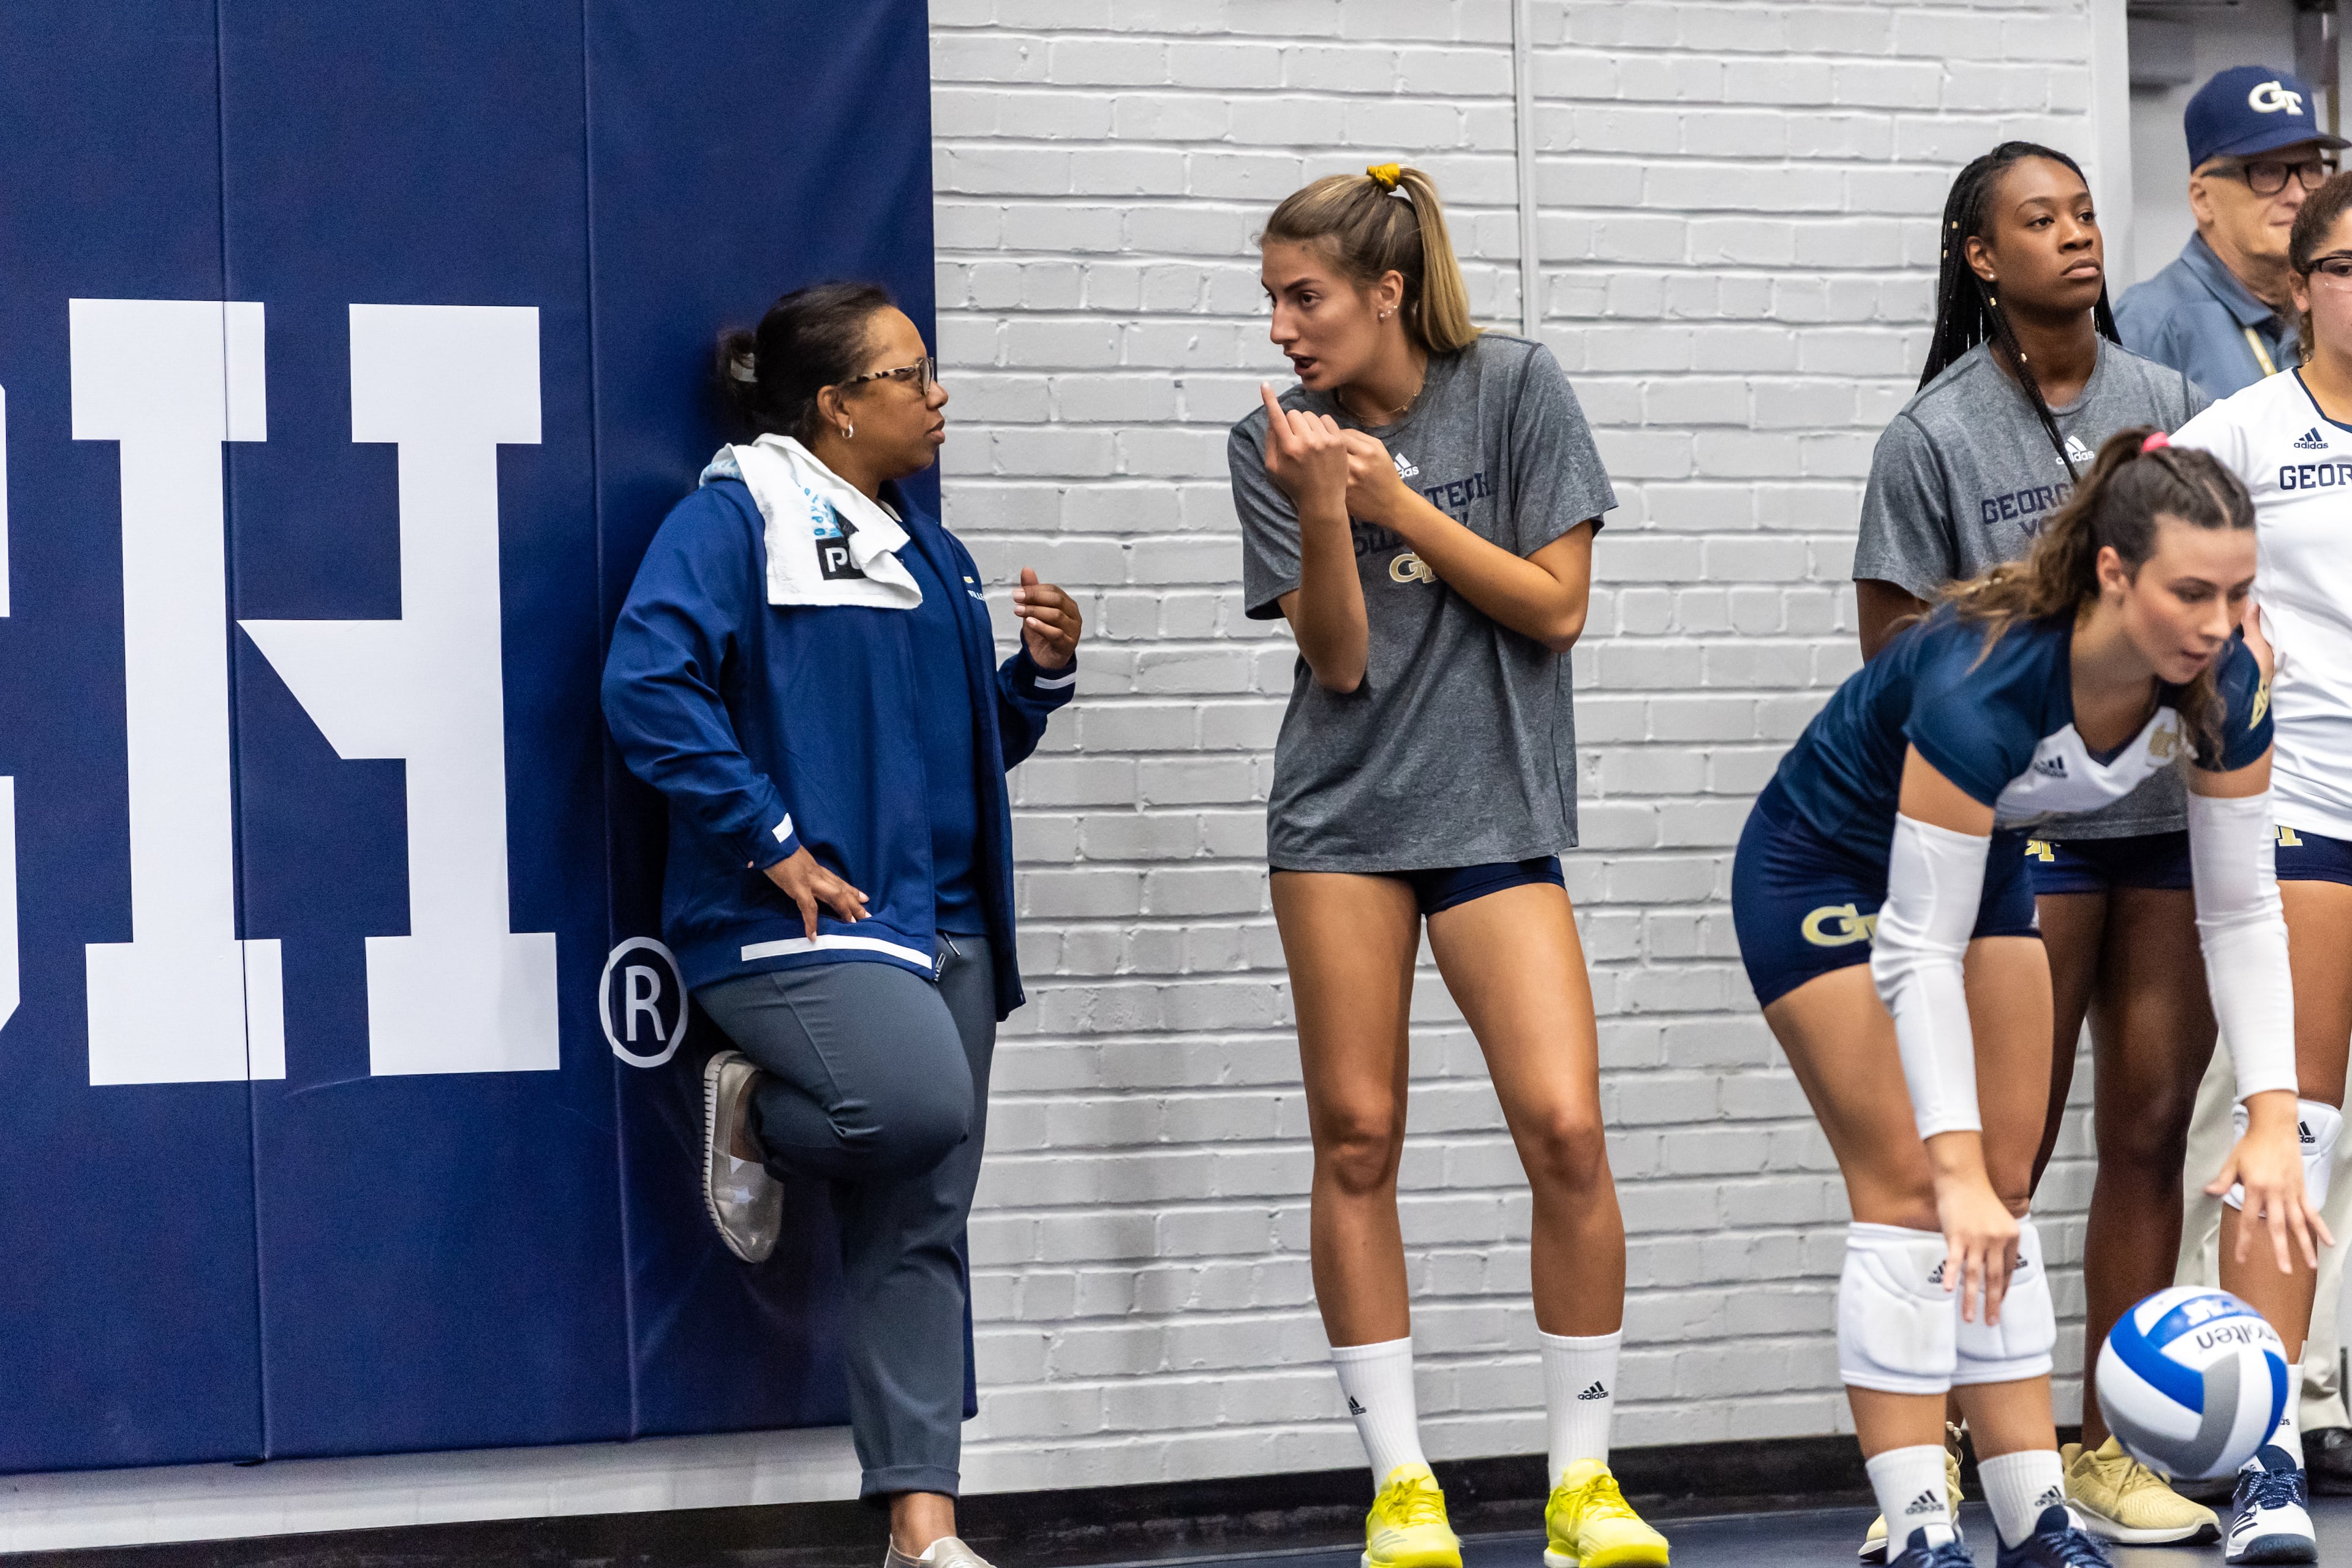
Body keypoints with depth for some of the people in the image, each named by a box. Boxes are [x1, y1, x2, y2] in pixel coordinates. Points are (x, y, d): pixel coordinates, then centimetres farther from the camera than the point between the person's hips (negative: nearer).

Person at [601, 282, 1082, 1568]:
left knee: (922, 1228, 3)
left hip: (939, 923, 8)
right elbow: (648, 686, -17)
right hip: (795, 923, -8)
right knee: (920, 1100, -31)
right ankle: (755, 1114, 1)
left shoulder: (931, 556, 19)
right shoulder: (734, 520, -6)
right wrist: (771, 842, -19)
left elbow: (977, 744, 26)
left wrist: (1041, 672, 5)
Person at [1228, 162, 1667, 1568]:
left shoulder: (1516, 388, -3)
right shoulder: (1278, 444, 1)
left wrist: (1399, 501, -12)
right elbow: (1339, 659, -4)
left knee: (1566, 1132, -12)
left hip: (1496, 808, -2)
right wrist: (1326, 512, -19)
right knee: (1355, 1137, -1)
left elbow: (1557, 607, -6)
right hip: (1342, 812, 2)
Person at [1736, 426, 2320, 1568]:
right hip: (1825, 873, -6)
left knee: (2003, 1193, 3)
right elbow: (1920, 949, -37)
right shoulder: (1982, 683, -40)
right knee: (1910, 1190, -11)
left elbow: (2241, 911, -12)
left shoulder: (2223, 686, -22)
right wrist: (1956, 1166, -40)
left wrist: (2273, 1121, -21)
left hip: (1982, 864, 6)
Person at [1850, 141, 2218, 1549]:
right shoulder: (1937, 437, -2)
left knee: (2154, 1127, 5)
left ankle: (2112, 1452, 13)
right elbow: (1894, 644, -2)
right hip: (2020, 815, -4)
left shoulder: (2172, 405, 10)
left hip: (2174, 805, 4)